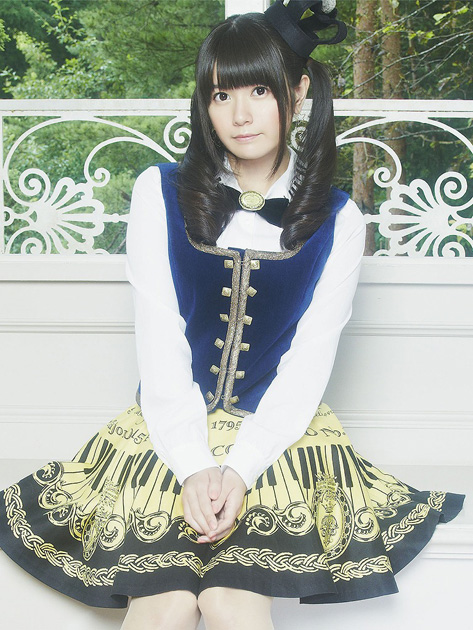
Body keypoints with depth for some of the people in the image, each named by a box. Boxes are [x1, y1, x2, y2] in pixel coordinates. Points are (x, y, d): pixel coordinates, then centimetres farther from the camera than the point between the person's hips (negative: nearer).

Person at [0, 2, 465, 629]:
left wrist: (239, 471, -17)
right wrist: (193, 467, -16)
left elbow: (309, 361, -3)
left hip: (280, 429, 0)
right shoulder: (161, 192, 3)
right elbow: (160, 340, -4)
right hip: (171, 427, 0)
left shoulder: (336, 219, 3)